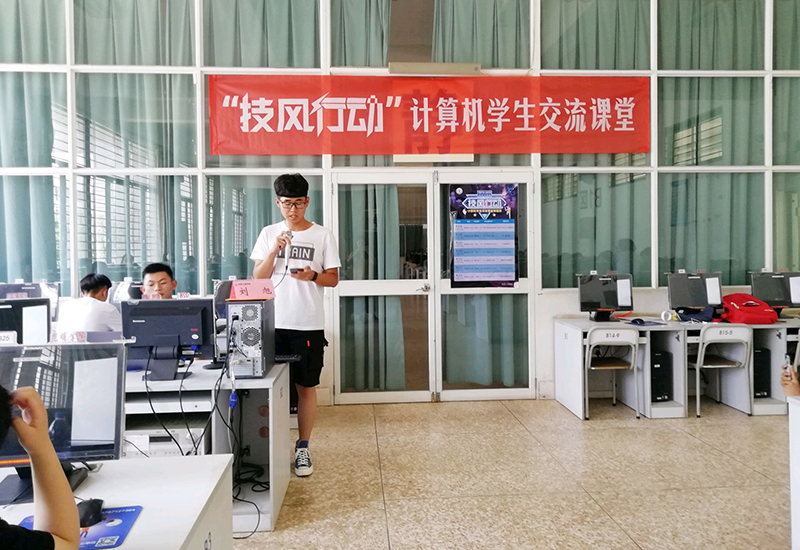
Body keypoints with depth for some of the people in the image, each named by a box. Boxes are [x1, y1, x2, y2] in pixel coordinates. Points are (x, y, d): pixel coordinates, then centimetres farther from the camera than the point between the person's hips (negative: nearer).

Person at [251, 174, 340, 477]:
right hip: (273, 323, 2)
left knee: (306, 387, 6)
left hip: (308, 325, -1)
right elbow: (257, 277, 3)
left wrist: (312, 276, -18)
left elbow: (333, 278, 3)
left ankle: (303, 447, 19)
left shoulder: (323, 235, 2)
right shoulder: (269, 234, 7)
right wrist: (274, 251, -12)